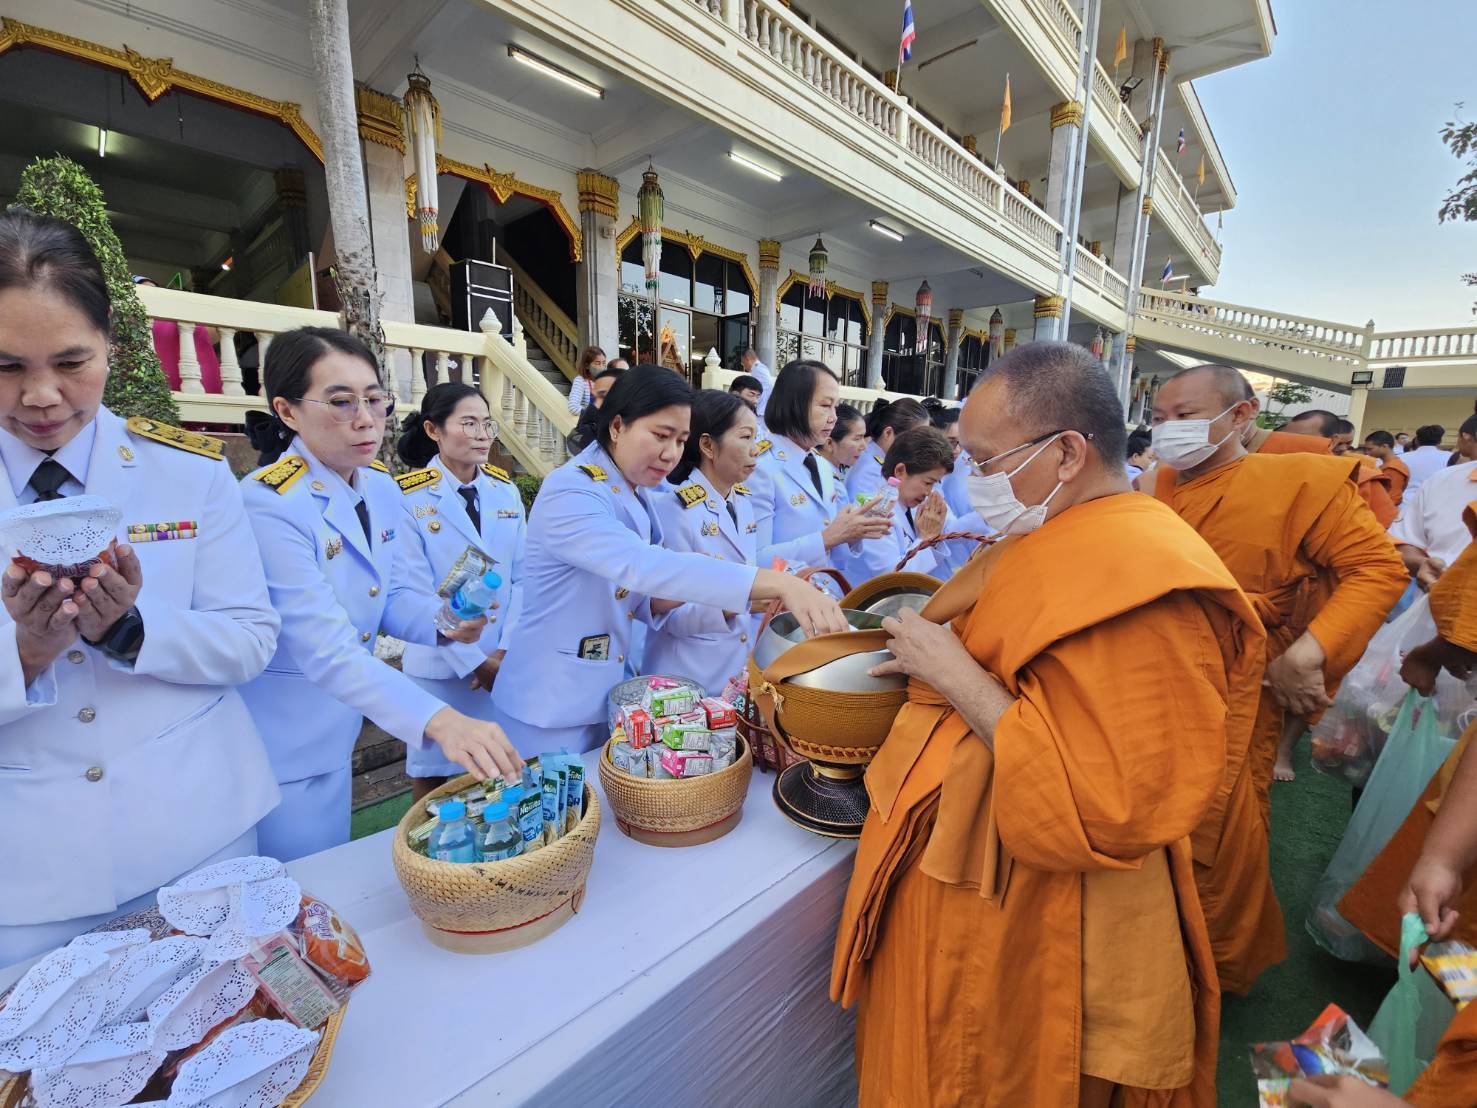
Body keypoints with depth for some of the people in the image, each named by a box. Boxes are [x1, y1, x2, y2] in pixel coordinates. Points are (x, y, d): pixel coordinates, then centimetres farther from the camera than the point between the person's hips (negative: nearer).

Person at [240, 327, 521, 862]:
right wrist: (439, 720, -46)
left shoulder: (381, 489, -3)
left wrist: (442, 620, -21)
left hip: (337, 734, 7)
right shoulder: (267, 503, -26)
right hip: (278, 749, -7)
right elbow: (327, 649, -34)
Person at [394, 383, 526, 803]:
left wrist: (507, 649, -9)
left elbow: (522, 576, 1)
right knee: (432, 772, 14)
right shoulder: (408, 497, -9)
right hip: (439, 664, -3)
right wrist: (473, 661, -14)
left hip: (506, 662, 4)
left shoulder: (506, 491, 3)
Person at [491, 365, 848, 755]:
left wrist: (669, 596, -17)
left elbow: (623, 591, 5)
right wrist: (779, 582, -46)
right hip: (551, 709, -8)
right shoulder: (569, 492, -23)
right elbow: (641, 565, -39)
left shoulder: (635, 495, 3)